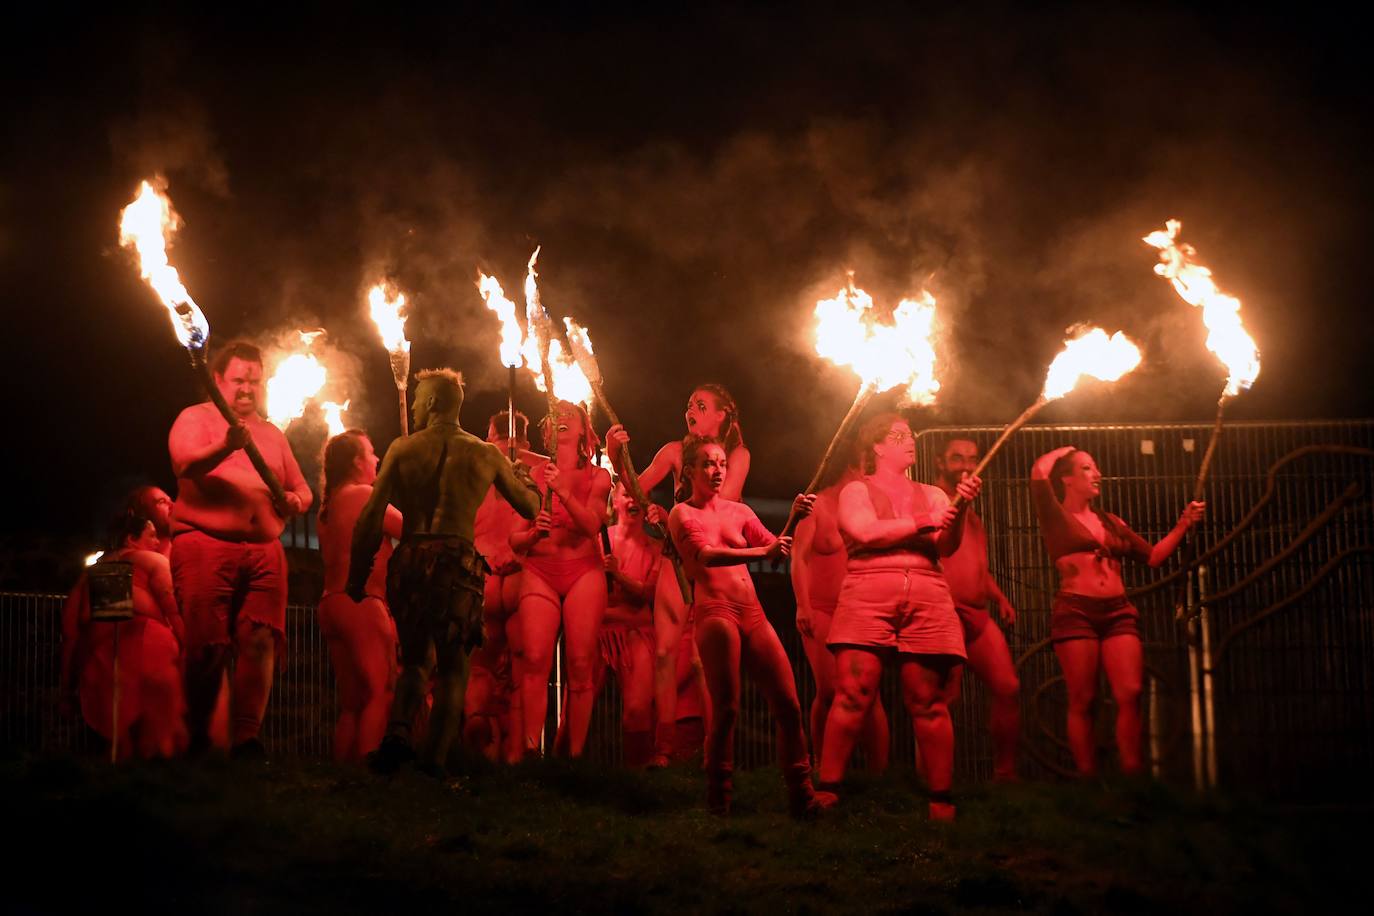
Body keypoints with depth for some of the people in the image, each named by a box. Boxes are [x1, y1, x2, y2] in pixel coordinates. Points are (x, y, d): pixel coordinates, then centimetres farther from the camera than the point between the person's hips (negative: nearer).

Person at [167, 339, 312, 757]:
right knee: (209, 647, -8)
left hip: (264, 550, 4)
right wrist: (225, 447, -30)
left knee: (261, 641, -10)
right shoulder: (195, 419, 9)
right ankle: (197, 739, 3)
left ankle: (246, 738, -10)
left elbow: (301, 489, 26)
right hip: (205, 544, -4)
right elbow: (186, 464, -11)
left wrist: (295, 501, 2)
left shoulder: (272, 435, 25)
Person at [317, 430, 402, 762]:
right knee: (380, 696, -12)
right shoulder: (364, 494, -6)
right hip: (362, 603, -9)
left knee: (351, 704, 10)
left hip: (333, 603, 9)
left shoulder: (330, 503, 19)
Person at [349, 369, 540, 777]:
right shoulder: (485, 454, 6)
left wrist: (357, 575, 7)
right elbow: (530, 507, 18)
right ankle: (433, 760, -3)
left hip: (409, 560, 1)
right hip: (458, 562, -1)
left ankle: (398, 732, -7)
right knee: (452, 665, 10)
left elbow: (370, 518, -1)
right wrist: (524, 479, 39)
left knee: (415, 657, 19)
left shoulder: (402, 448, 4)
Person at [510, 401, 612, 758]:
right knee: (534, 659, -18)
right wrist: (532, 533, -11)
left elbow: (592, 525, -6)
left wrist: (563, 491, -19)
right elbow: (514, 540, 10)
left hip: (583, 572, 0)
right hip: (539, 571, 0)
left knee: (581, 664, -12)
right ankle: (531, 750, -21)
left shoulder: (597, 476, 11)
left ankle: (575, 754, -10)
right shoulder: (535, 475, 11)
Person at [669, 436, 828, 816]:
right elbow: (706, 555, -15)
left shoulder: (738, 511, 19)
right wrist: (761, 552, -29)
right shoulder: (682, 514, 3)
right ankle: (719, 798, -1)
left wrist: (794, 518, -9)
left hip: (753, 614, 5)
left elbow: (773, 546, 10)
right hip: (716, 612, -5)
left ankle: (801, 796, 1)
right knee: (726, 709, -10)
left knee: (788, 703, -2)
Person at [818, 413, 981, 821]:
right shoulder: (856, 490, 14)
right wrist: (923, 523, -2)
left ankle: (942, 800, -3)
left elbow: (947, 546, 8)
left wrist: (960, 510, -10)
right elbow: (864, 531, -5)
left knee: (929, 703, -3)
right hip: (868, 596, -3)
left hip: (927, 600, 3)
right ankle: (826, 791, -15)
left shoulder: (932, 495, 23)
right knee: (853, 696, -14)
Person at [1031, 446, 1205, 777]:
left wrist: (1183, 524, 12)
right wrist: (1063, 451, 8)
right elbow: (1039, 472, -11)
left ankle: (1132, 776, -8)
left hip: (1118, 613, 4)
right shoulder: (1057, 518, 5)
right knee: (1082, 702, -5)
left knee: (1130, 695, -10)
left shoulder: (1110, 523, 21)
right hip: (1075, 613, -4)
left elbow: (1153, 556, 21)